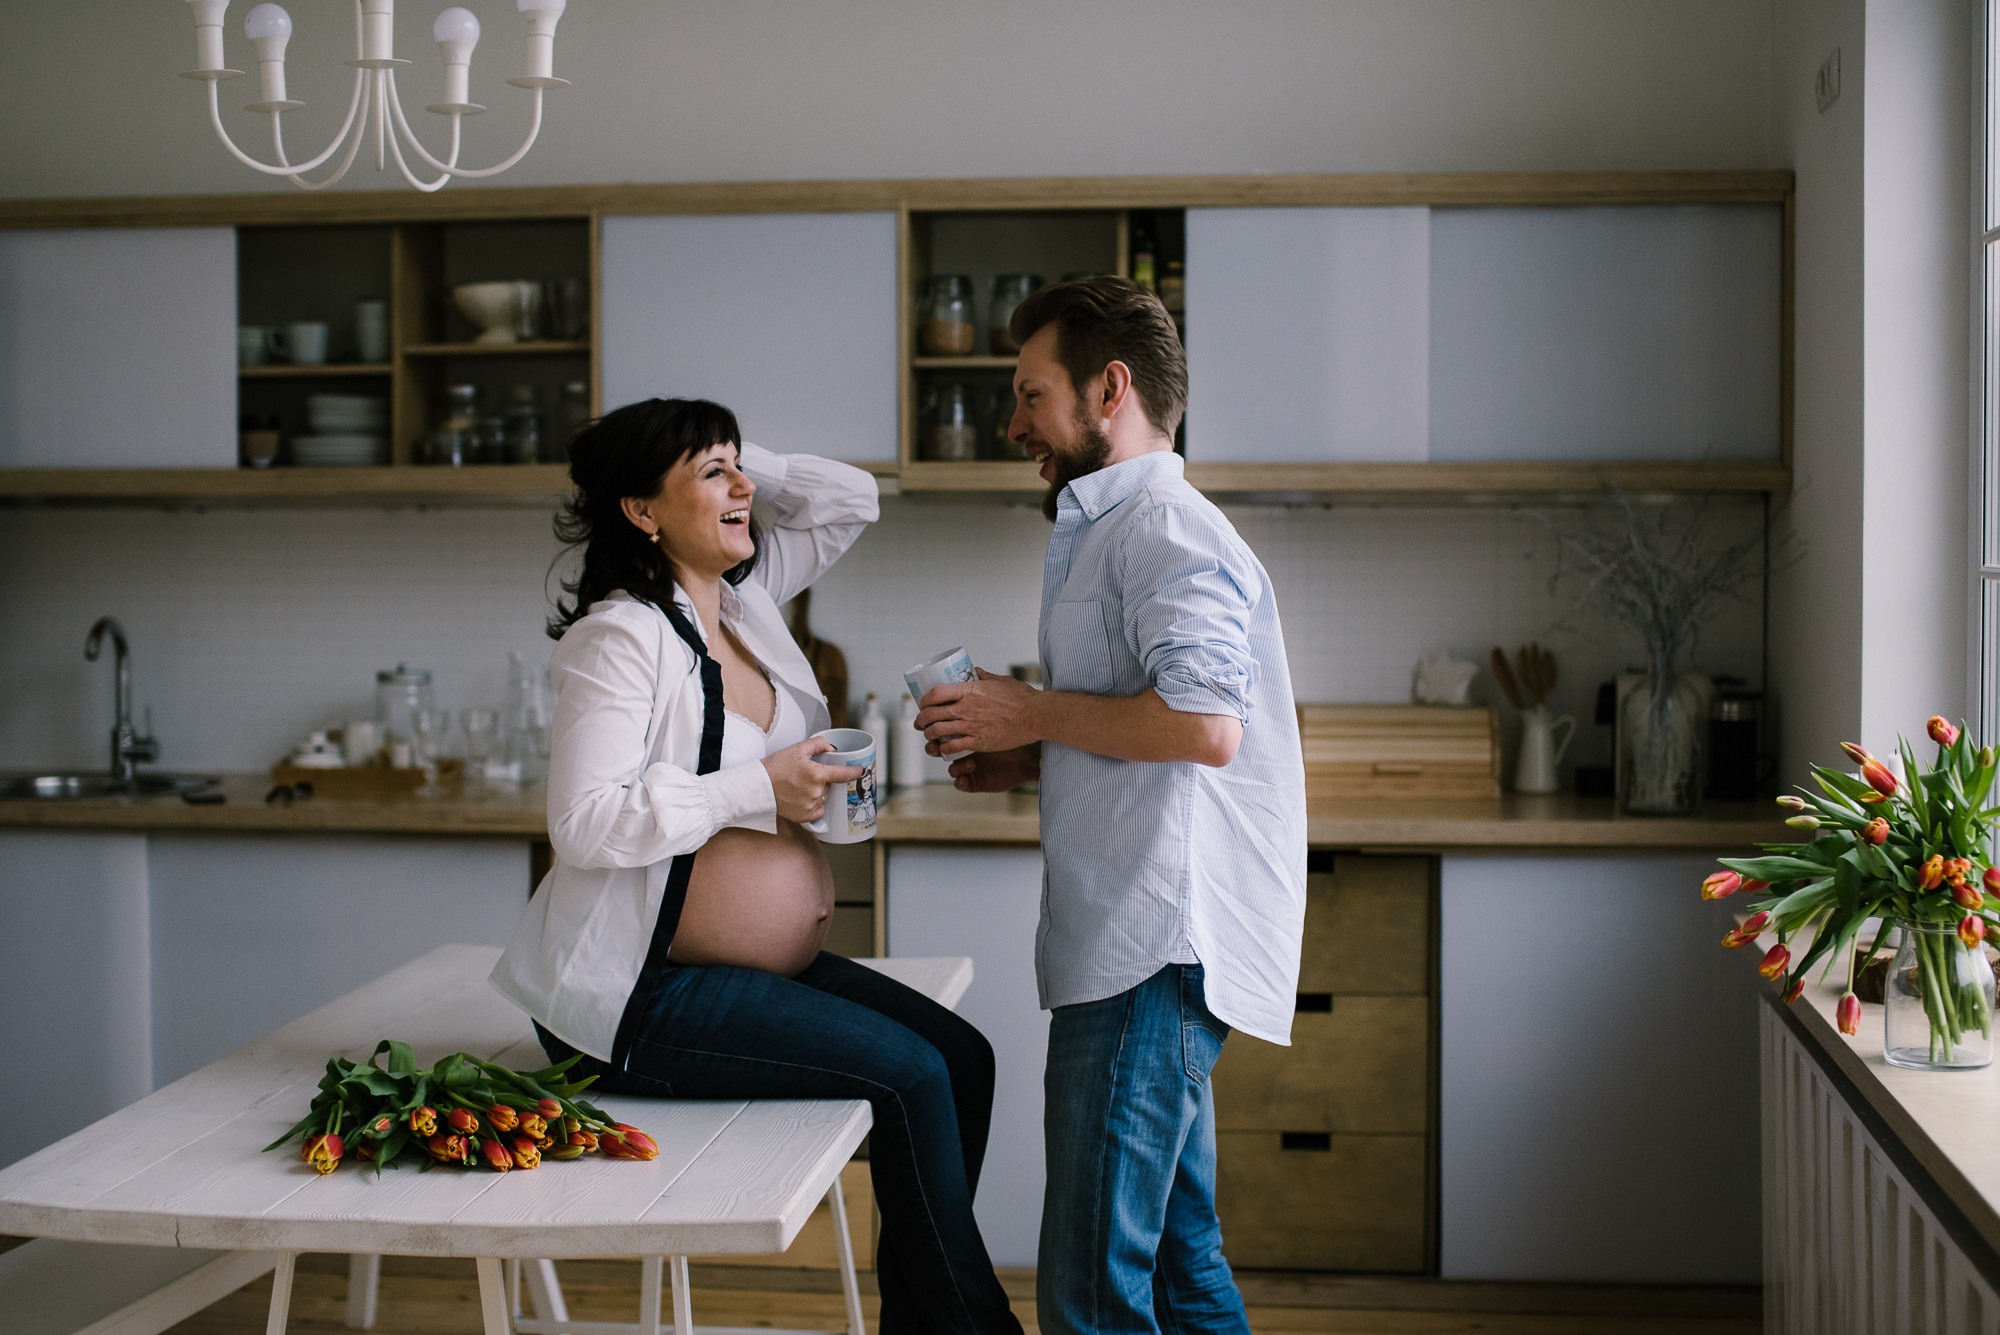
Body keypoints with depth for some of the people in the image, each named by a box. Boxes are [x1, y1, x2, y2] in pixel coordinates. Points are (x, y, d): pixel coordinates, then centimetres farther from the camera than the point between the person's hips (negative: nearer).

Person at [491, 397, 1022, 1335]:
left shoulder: (742, 596, 9)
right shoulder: (621, 637, -16)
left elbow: (850, 498, 20)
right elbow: (583, 823, -24)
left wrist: (739, 466, 7)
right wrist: (757, 790, -21)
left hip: (762, 964, 9)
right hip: (644, 994, -9)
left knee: (962, 1058, -1)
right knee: (910, 1073, -16)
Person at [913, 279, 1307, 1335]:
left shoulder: (1162, 527, -9)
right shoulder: (1110, 532, 26)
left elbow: (1203, 724, -23)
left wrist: (1032, 712, -10)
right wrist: (1020, 762, 16)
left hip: (1158, 947, -11)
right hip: (1143, 942, 11)